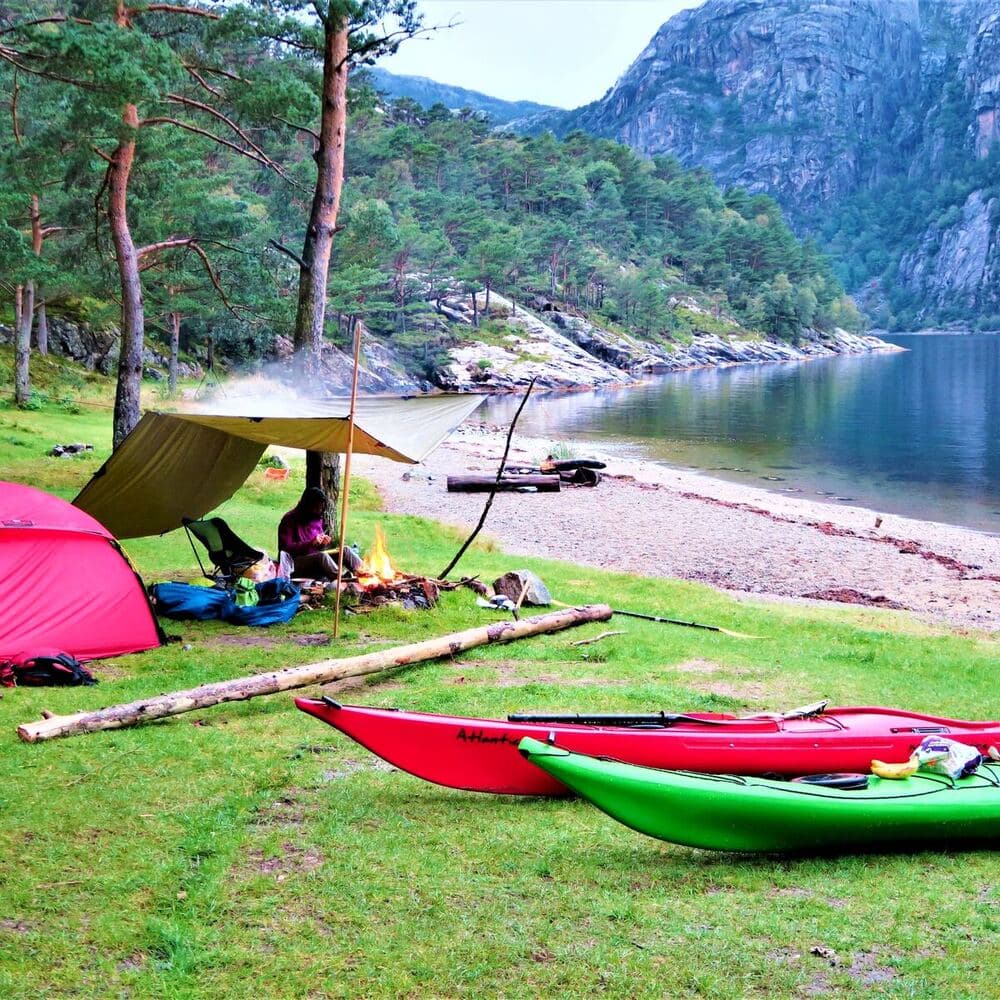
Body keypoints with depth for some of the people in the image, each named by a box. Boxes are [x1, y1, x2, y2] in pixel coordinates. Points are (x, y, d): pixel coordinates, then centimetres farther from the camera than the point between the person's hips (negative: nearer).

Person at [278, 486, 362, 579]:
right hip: (297, 563, -7)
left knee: (345, 550, -13)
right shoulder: (290, 520, -9)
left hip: (317, 558, 7)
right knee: (322, 556, -35)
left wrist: (323, 542, -3)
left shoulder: (317, 518, 12)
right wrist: (311, 543, -23)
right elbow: (287, 548, -16)